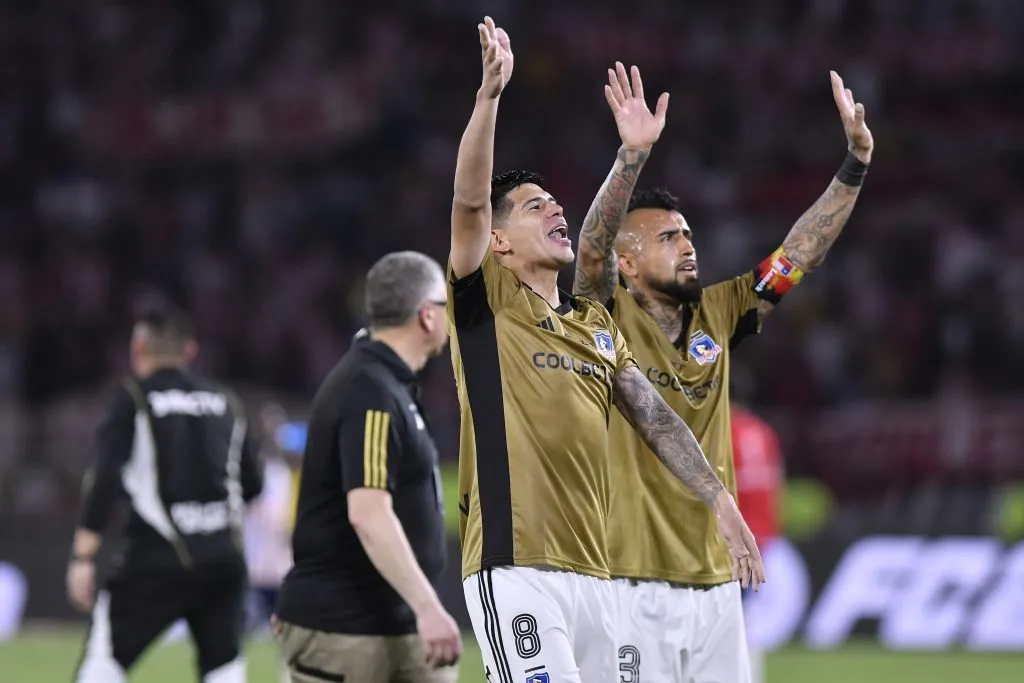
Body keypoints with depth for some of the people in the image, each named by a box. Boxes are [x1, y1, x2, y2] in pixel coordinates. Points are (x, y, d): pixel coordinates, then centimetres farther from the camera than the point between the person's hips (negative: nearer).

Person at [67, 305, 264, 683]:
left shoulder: (132, 398, -2)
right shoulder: (224, 401, 12)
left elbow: (106, 478, -12)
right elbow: (252, 483, 17)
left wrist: (83, 555, -12)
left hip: (159, 557, -4)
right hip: (224, 558, 4)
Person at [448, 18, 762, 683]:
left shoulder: (597, 323, 20)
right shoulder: (486, 303, 2)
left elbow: (657, 419, 21)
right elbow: (469, 201, -13)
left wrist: (720, 498, 13)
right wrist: (490, 93, -23)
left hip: (592, 571, 7)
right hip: (515, 570, -7)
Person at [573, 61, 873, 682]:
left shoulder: (716, 316, 11)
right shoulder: (610, 322, -3)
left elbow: (799, 254, 11)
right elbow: (592, 251, -21)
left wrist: (855, 164, 2)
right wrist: (633, 155, -33)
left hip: (716, 584, 6)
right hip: (634, 587, -6)